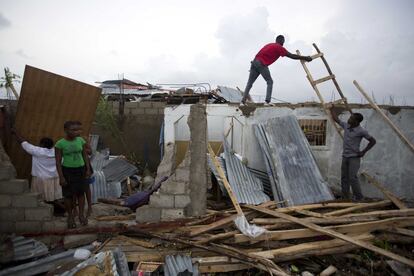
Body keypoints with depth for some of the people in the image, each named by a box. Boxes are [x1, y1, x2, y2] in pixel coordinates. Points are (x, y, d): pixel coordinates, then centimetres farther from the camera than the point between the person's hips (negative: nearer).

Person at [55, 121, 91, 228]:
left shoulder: (81, 140, -2)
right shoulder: (60, 144, -11)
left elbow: (85, 156, 4)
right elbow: (58, 162, -9)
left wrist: (88, 169, -1)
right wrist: (61, 177, -12)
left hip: (80, 169, 3)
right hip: (67, 171, -2)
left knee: (80, 192, 6)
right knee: (68, 195, 5)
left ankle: (81, 214, 17)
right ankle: (70, 216, 20)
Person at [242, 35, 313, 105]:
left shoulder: (270, 45, 26)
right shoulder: (279, 47, 3)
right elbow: (291, 56, -1)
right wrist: (305, 58, 4)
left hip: (254, 62, 7)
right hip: (261, 64, -7)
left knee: (250, 83, 8)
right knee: (270, 82, 2)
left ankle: (243, 101, 5)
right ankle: (267, 101, -9)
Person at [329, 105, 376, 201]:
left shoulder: (361, 131, -13)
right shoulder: (346, 126, 4)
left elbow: (373, 141, -6)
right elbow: (336, 119, 18)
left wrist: (363, 152, -8)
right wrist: (332, 109, 17)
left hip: (354, 157, -7)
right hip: (345, 157, 7)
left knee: (352, 177, -14)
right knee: (344, 178, 8)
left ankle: (358, 198, -1)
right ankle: (345, 198, 17)